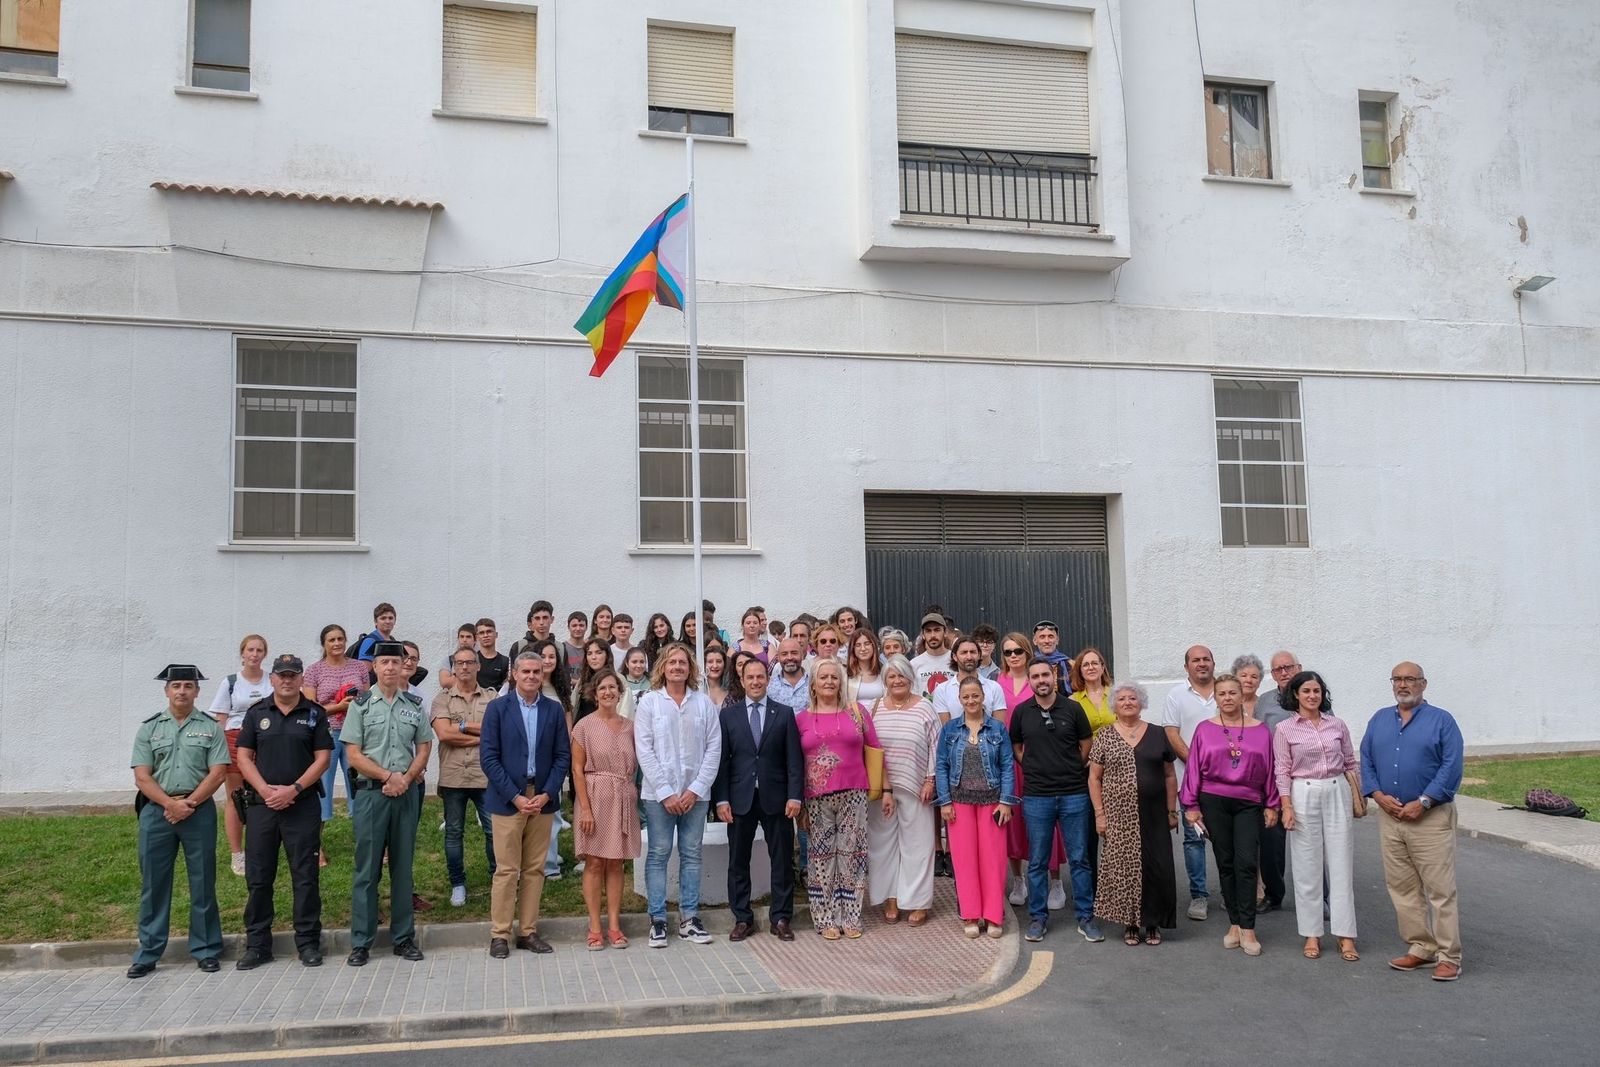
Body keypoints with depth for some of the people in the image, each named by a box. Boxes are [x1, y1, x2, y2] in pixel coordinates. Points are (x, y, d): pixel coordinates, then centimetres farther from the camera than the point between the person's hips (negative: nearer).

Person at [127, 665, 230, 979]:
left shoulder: (210, 727, 5)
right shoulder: (149, 728, 7)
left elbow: (217, 773, -2)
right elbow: (142, 777, 0)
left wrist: (189, 803, -13)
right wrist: (171, 804, -13)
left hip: (200, 811, -1)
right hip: (156, 811, 1)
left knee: (203, 883, 4)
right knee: (153, 883, 6)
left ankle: (206, 951, 13)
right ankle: (147, 954, 15)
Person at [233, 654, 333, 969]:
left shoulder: (314, 714, 4)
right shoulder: (256, 713, 8)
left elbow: (322, 757, 0)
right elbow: (244, 757, 4)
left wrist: (294, 789, -12)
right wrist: (266, 790, -10)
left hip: (302, 804, -1)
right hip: (261, 803, 2)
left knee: (305, 876, 1)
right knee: (258, 876, 5)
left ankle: (308, 943, 10)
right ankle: (257, 945, 15)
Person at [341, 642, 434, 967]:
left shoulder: (415, 705, 8)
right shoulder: (361, 705, 0)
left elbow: (424, 748, 8)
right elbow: (353, 755, -5)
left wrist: (405, 778, -8)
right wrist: (388, 776, -12)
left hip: (406, 792, 3)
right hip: (371, 792, -2)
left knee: (403, 867, 8)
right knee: (367, 869, 1)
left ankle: (404, 937, 16)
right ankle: (361, 942, 8)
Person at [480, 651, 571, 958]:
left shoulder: (554, 710, 5)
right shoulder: (498, 708, -3)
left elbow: (563, 756, 5)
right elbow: (488, 757, -6)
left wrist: (547, 794, -8)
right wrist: (515, 796, -12)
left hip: (542, 798, 3)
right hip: (507, 799, -3)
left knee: (535, 869, 8)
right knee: (506, 870, 1)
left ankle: (528, 931, 16)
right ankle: (499, 934, 10)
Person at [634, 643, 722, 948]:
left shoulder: (704, 703, 3)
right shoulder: (649, 702, 0)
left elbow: (714, 748, 1)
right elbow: (644, 750, -4)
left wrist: (696, 789, -7)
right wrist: (665, 792, -10)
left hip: (695, 793, 2)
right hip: (659, 793, -2)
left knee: (691, 855, 7)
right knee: (658, 854, 3)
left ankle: (689, 918, 16)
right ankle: (657, 920, 11)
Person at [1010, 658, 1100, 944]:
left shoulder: (1073, 708, 0)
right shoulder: (1021, 712, 2)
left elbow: (1086, 745, 8)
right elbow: (1015, 747, 14)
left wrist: (1070, 770, 5)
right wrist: (1033, 768, 4)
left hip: (1074, 794, -1)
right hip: (1037, 796, 1)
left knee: (1079, 859, 4)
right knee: (1037, 861, 6)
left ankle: (1086, 917, 14)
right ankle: (1038, 918, 17)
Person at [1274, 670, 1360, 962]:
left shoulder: (1337, 726, 7)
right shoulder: (1285, 729, -1)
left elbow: (1351, 764, 13)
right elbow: (1282, 771, -2)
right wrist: (1286, 807, -8)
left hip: (1337, 794, 2)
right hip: (1304, 796, -2)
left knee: (1342, 864, 2)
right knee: (1307, 867, 2)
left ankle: (1345, 935, 7)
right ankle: (1312, 934, 11)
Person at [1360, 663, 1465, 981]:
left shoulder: (1441, 720, -1)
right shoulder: (1379, 720, 13)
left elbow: (1451, 767, -9)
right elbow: (1366, 761, 11)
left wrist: (1422, 803, -14)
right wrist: (1379, 795, -5)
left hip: (1431, 816, -5)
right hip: (1389, 815, 5)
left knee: (1441, 889, -5)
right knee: (1401, 887, 9)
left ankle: (1448, 957, 1)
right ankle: (1421, 948, 20)